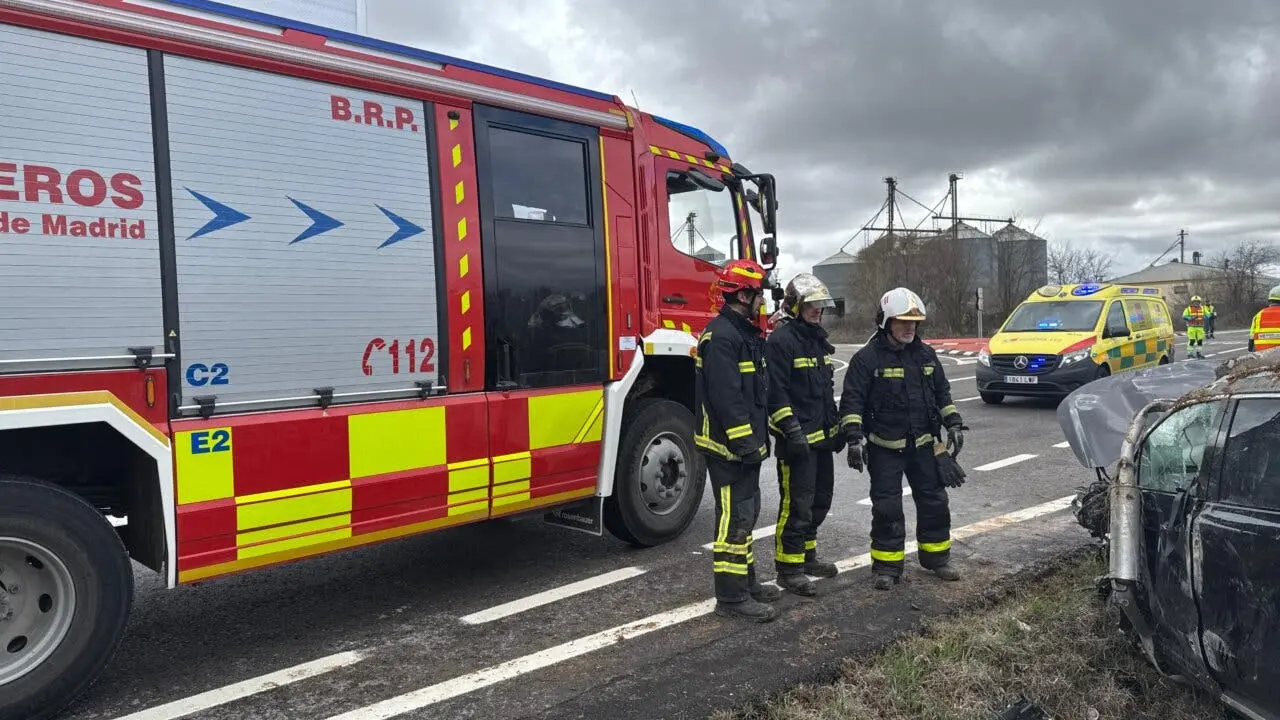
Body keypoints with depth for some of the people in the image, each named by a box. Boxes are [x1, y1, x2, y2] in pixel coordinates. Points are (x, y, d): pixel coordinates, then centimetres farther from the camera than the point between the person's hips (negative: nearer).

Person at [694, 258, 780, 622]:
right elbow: (726, 397, -25)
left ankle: (746, 582, 30)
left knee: (746, 513, 18)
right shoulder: (721, 336, -18)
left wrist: (757, 438, 17)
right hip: (728, 446, -11)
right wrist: (744, 442, -24)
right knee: (734, 518, -6)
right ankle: (731, 597, 2)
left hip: (745, 444, 11)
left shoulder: (747, 333, 16)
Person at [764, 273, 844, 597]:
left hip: (822, 437, 9)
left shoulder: (818, 339, 16)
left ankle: (807, 555, 31)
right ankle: (789, 568, 4)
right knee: (797, 505, -5)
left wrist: (837, 426, 20)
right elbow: (776, 393, -19)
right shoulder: (780, 340, -13)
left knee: (819, 500, 17)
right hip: (798, 440, -9)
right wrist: (793, 431, -24)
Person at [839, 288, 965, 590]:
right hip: (885, 448, -5)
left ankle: (936, 557, 28)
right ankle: (887, 566, 11)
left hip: (923, 444, 5)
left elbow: (942, 393, 18)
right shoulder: (867, 358, -9)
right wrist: (854, 437, -21)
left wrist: (953, 424, 9)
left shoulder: (926, 355, 8)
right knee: (887, 508, -1)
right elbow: (852, 401, -12)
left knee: (934, 501, 11)